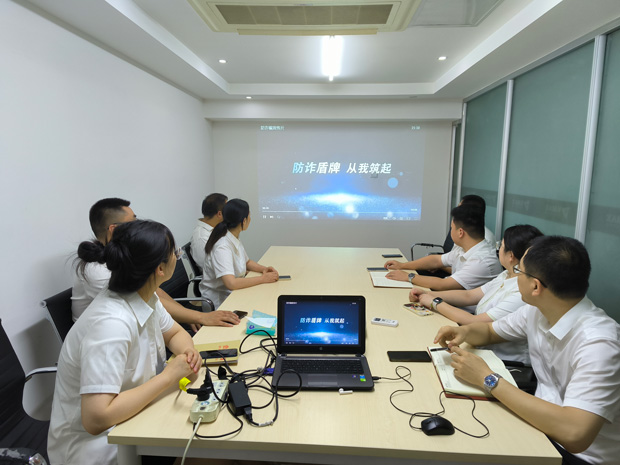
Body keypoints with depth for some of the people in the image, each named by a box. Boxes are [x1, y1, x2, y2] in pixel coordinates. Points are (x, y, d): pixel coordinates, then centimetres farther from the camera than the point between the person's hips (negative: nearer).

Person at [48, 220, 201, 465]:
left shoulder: (145, 296, -7)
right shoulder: (112, 324, -32)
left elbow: (175, 332, 9)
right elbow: (96, 419, -33)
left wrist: (188, 351, -13)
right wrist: (170, 375, -27)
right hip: (93, 444, -7)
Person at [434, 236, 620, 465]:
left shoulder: (598, 343, -29)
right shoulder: (536, 310, -6)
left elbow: (574, 433, -36)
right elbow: (490, 331, 11)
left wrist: (488, 379, -30)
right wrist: (464, 331, -12)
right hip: (543, 423, 6)